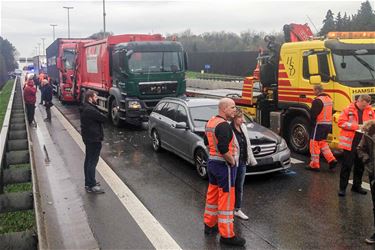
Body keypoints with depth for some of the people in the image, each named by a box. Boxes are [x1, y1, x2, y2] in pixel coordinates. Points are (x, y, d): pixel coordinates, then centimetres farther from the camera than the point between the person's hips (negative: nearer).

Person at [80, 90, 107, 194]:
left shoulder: (85, 108, 10)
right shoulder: (90, 110, -24)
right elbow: (103, 118, -20)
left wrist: (99, 115, -6)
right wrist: (101, 115, -1)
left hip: (88, 137, 11)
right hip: (93, 139, -11)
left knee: (88, 160, 18)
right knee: (92, 162, -4)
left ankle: (88, 182, 30)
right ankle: (91, 186, 2)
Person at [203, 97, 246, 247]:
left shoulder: (210, 122, 8)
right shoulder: (223, 125, -22)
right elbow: (224, 149, -29)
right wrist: (232, 161, -15)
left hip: (211, 162, 10)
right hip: (223, 165, -10)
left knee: (212, 195, 20)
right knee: (226, 200, -2)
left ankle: (209, 225, 34)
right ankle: (226, 235, 6)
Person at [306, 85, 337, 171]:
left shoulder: (318, 101, -17)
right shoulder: (329, 99, 12)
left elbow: (313, 114, -19)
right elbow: (330, 113, 17)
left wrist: (312, 123, -2)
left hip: (320, 125, -9)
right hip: (328, 124, 9)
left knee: (314, 144, 1)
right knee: (323, 142, 21)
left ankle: (314, 165, 6)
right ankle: (331, 160, 12)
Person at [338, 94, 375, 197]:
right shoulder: (348, 109, -7)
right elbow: (341, 122, -12)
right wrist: (356, 126, -18)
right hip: (350, 143, -5)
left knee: (360, 166, 15)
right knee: (346, 166, 0)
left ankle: (357, 186, 31)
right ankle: (342, 187, 9)